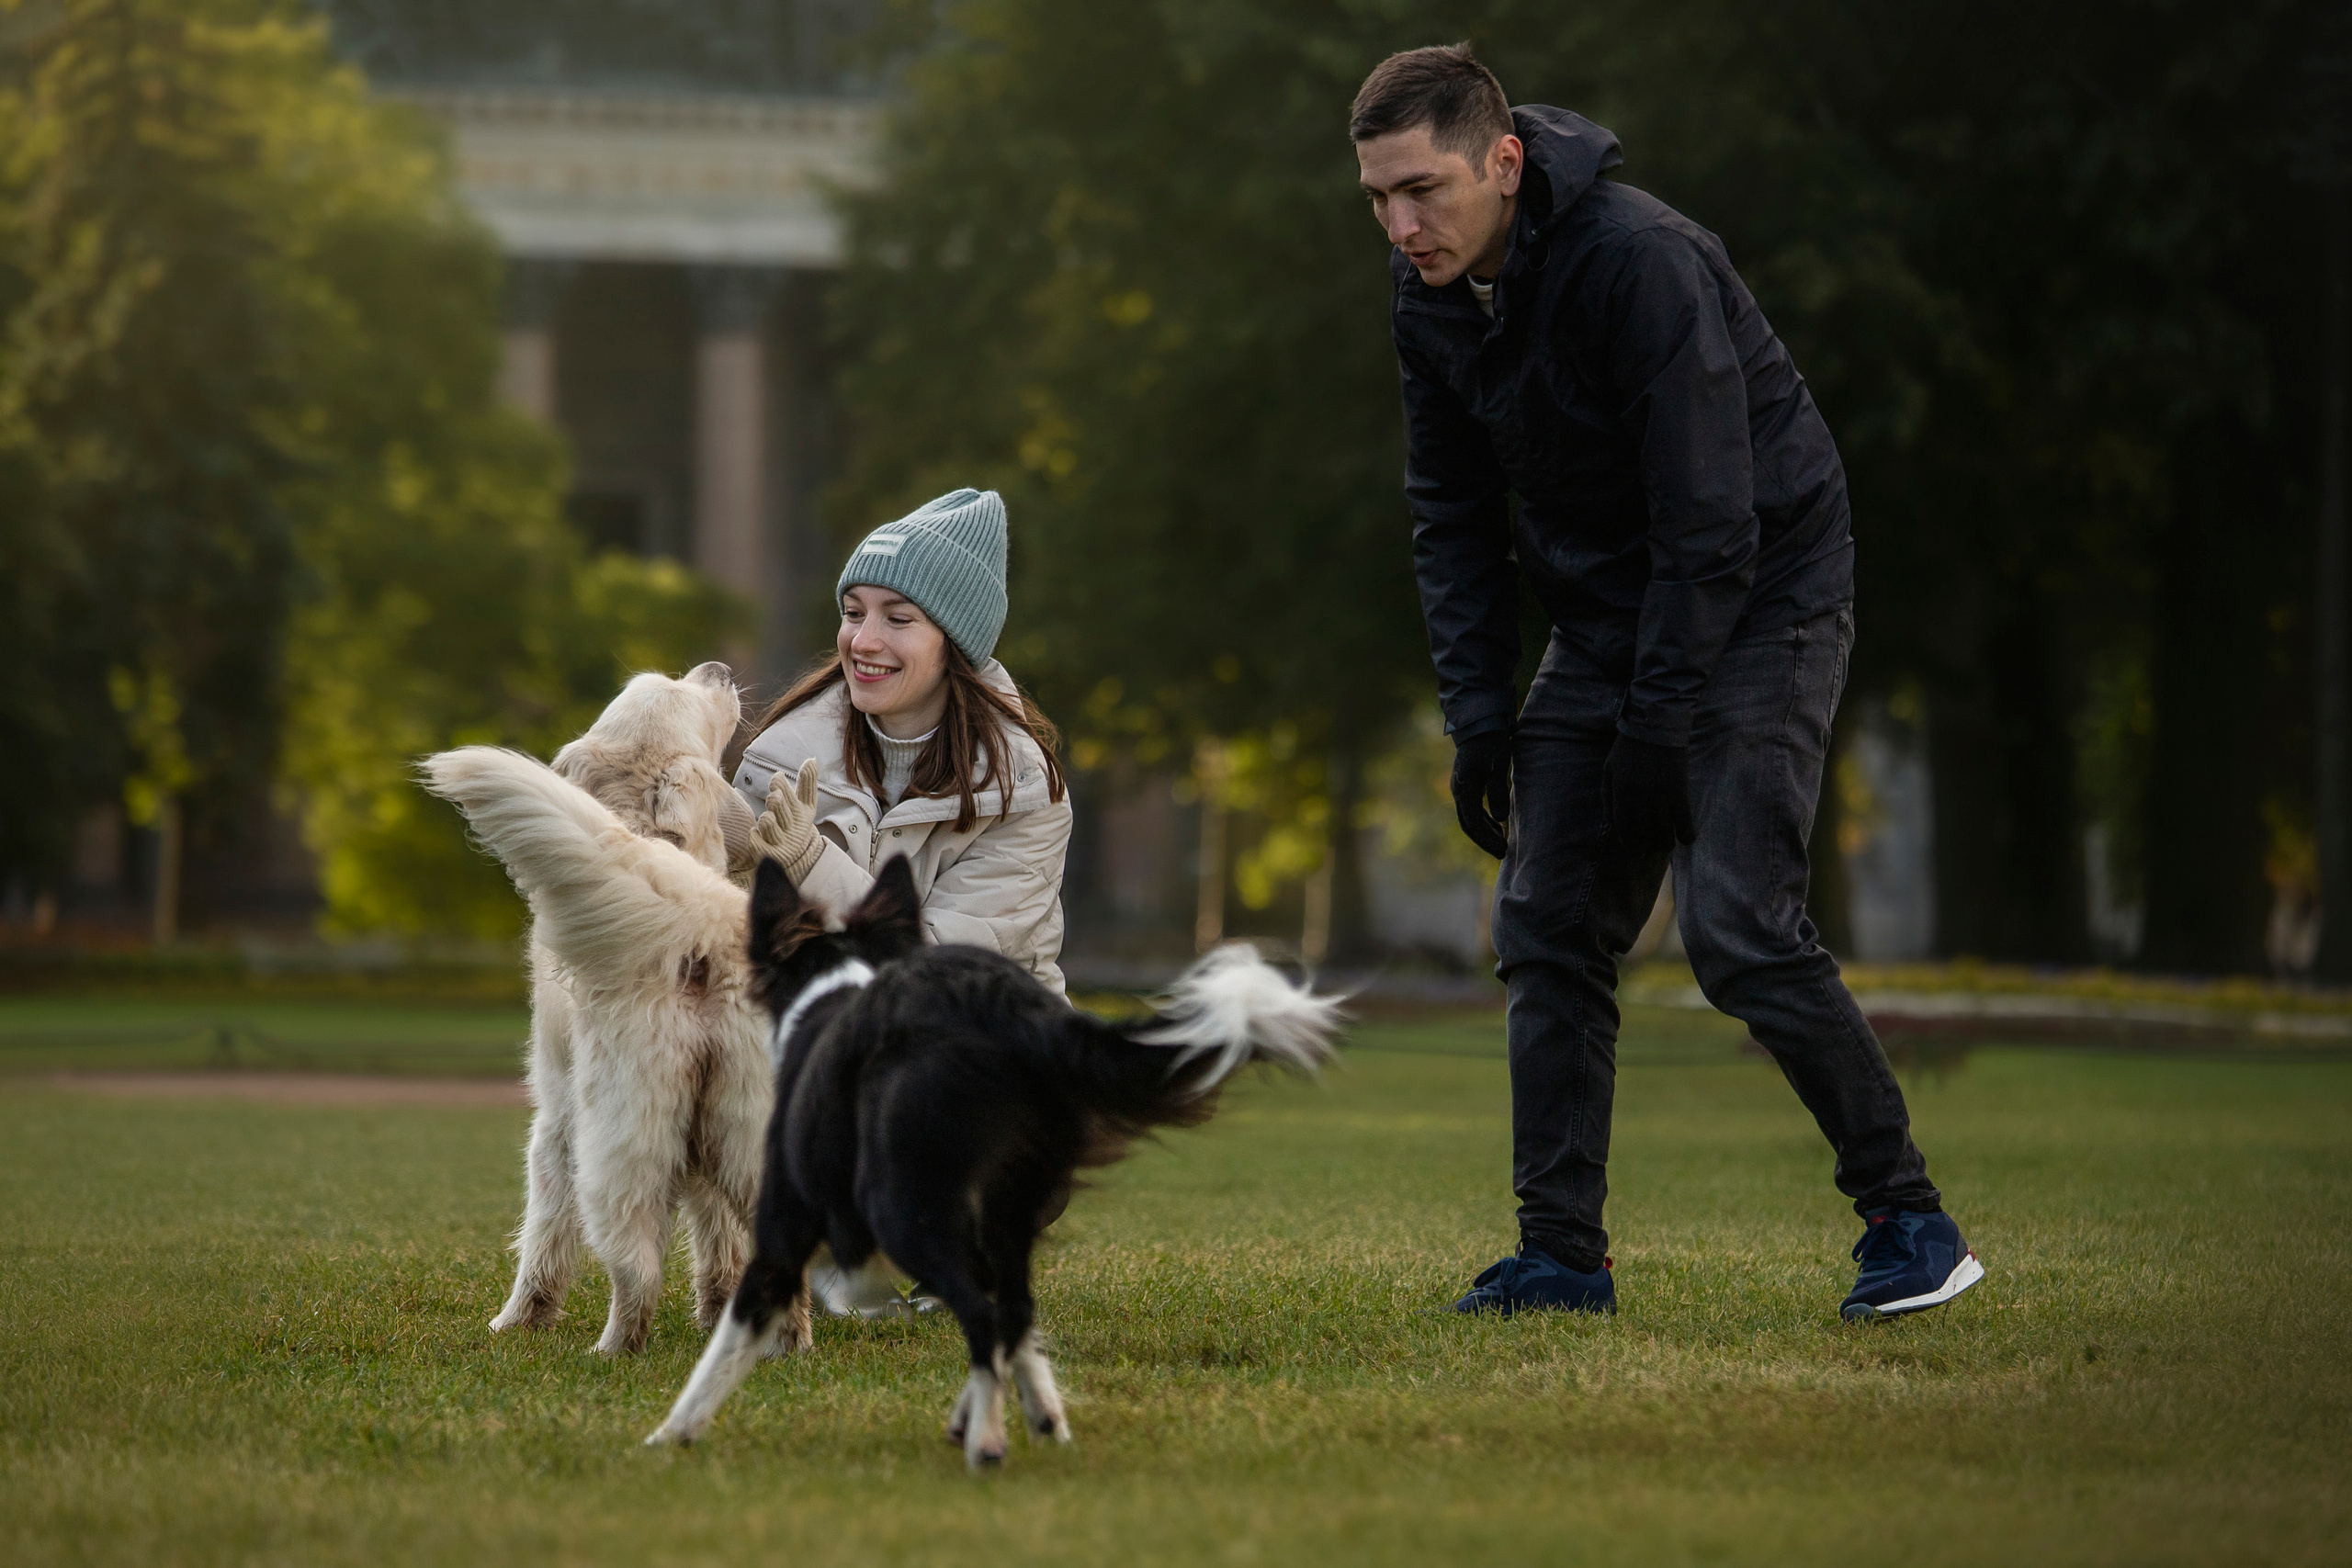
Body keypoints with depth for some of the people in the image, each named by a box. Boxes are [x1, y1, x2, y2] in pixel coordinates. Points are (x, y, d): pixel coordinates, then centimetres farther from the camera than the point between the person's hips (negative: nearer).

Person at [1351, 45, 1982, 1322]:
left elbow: (1711, 522, -25)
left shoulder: (1641, 261, -27)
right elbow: (1453, 514, 9)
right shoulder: (1433, 297, -2)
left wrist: (1654, 731, -22)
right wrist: (1477, 714, 1)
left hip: (1759, 603, -8)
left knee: (1737, 927, -17)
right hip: (1604, 621, 8)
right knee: (1547, 928, 1)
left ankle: (1909, 1221, -4)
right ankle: (1562, 1255, 7)